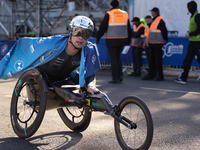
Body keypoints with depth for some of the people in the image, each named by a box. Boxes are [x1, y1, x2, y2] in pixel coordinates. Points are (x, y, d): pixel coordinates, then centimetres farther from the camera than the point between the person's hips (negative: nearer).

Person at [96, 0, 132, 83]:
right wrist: (128, 40, 22)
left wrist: (98, 38, 3)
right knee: (118, 57, 19)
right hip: (122, 39, 5)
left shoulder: (109, 14, -6)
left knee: (113, 59, 2)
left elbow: (103, 27, -7)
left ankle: (115, 78, 1)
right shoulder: (125, 14, 9)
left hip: (112, 41, -5)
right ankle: (120, 75, 9)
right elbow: (129, 29, 13)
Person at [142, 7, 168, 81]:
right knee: (152, 60, 13)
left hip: (158, 44, -10)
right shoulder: (154, 20, 17)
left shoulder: (160, 20, -13)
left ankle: (160, 76, 1)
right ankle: (150, 75, 20)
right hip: (152, 44, 10)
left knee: (158, 60, -5)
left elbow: (164, 31, -17)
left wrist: (165, 39, -7)